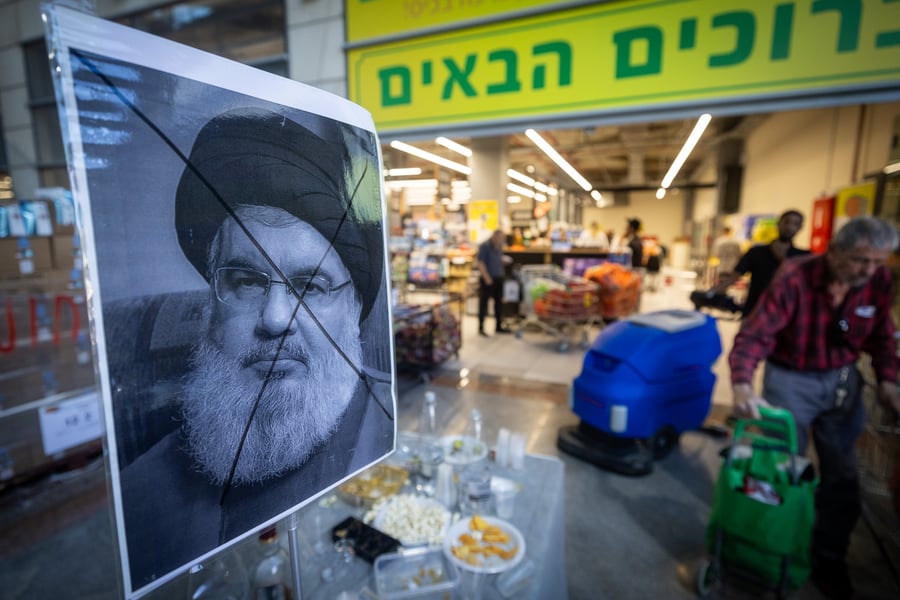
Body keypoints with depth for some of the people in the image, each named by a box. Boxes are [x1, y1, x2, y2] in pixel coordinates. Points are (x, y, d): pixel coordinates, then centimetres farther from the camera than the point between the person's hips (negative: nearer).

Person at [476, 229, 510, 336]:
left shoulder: (499, 246, 11)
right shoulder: (485, 246, -12)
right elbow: (480, 262, -15)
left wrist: (502, 273, 12)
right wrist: (487, 278, -18)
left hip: (498, 278, 8)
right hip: (488, 279, -8)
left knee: (499, 302, 11)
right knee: (484, 302, -1)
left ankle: (498, 326, 21)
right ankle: (481, 328, 6)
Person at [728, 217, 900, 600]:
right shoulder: (794, 278, -25)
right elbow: (756, 334, -31)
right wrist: (742, 384, -43)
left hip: (842, 380, 5)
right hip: (790, 379, -5)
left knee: (842, 475, 13)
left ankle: (829, 560, 34)